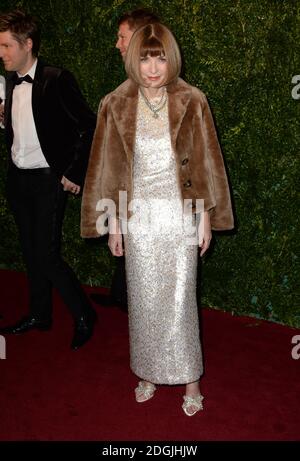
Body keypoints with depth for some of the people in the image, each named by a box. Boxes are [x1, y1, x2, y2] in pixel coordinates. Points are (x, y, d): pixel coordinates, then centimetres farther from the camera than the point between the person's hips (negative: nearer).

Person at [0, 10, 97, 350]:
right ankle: (39, 315, 30)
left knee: (46, 254, -8)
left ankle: (84, 315, 11)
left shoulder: (56, 80, -12)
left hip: (48, 180, -7)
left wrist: (74, 174, -13)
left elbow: (90, 127, -12)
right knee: (31, 251, 14)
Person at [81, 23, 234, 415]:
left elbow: (206, 162, -1)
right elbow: (109, 167, 0)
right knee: (144, 298, 12)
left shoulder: (192, 102, -6)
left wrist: (207, 217, -1)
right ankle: (149, 372, 32)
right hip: (138, 216, 1)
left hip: (181, 214, -1)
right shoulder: (115, 106, -4)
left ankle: (190, 378, 24)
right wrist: (113, 225, 1)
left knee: (180, 298, 5)